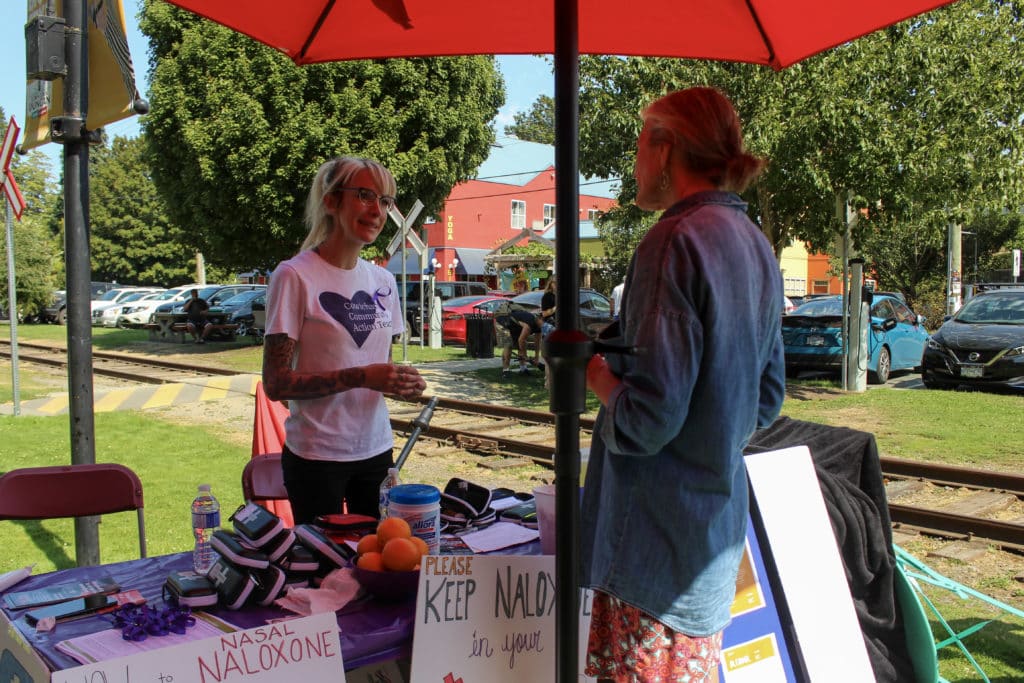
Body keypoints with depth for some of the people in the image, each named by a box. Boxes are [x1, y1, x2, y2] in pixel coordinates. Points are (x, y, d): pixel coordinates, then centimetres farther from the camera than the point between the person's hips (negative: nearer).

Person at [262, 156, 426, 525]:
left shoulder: (383, 280, 7)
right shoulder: (294, 276, -12)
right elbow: (275, 383, -15)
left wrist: (399, 381, -6)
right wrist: (360, 377, -24)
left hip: (376, 450, 6)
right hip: (317, 456, -5)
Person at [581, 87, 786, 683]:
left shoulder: (677, 240, -18)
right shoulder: (756, 245, 11)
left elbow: (647, 418, -22)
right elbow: (767, 398, 18)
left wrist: (597, 375, -5)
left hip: (660, 538, -9)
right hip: (723, 522, 9)